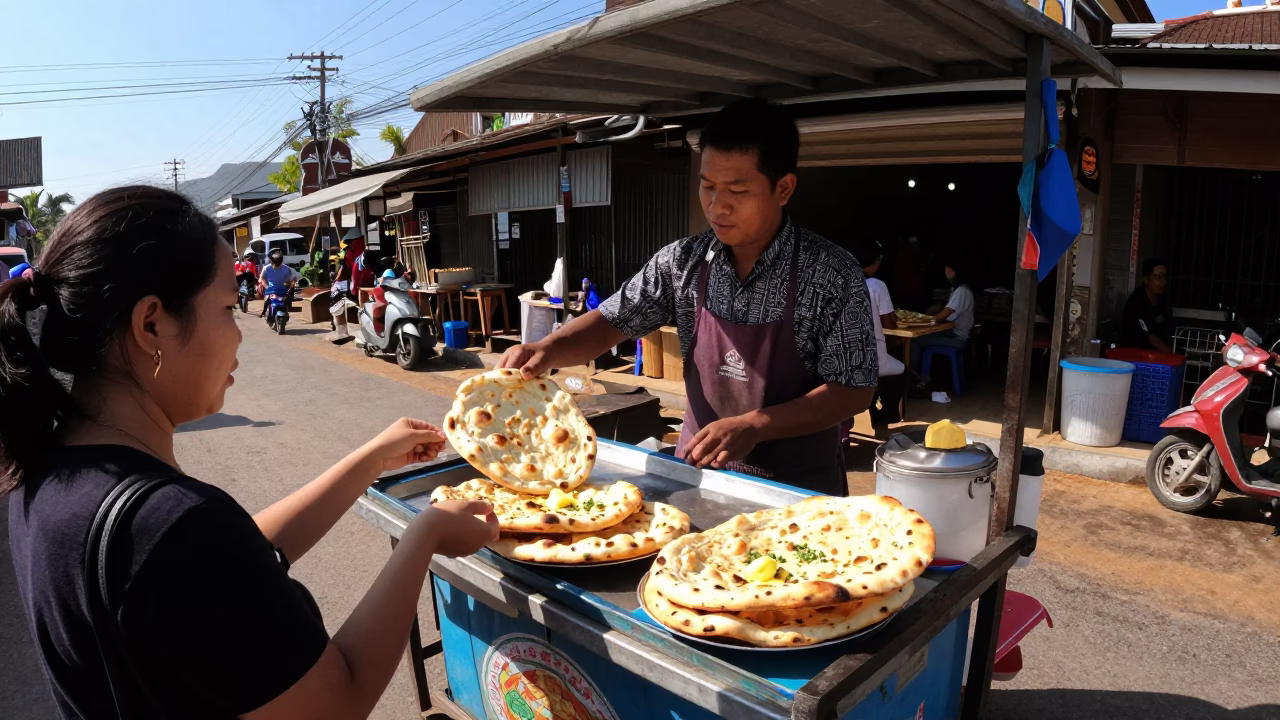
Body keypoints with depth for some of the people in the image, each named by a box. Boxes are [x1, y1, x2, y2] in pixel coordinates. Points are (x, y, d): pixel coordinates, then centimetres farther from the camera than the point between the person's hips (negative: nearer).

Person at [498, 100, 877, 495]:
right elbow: (610, 323, 2)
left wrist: (753, 426, -23)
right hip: (698, 472, 3)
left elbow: (854, 391, -12)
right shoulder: (682, 262, -4)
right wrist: (547, 350, -18)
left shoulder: (831, 273, -14)